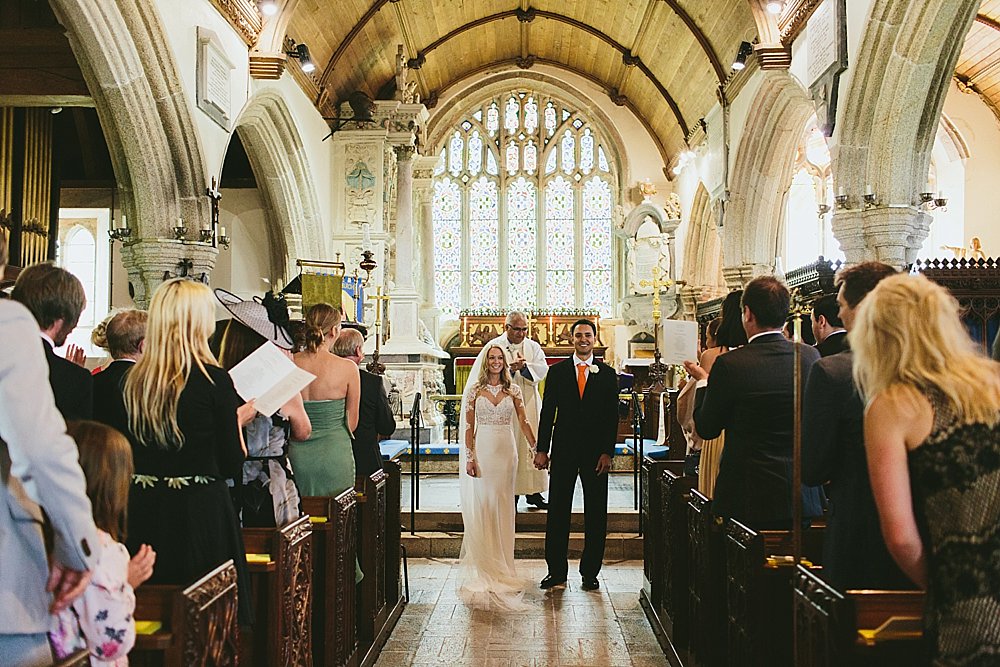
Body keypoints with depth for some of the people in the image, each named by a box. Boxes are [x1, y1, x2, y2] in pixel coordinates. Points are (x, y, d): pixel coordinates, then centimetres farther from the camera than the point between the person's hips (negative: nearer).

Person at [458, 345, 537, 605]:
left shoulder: (513, 390, 7)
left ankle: (501, 564, 14)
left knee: (502, 508, 5)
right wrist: (469, 457, -7)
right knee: (480, 506, 0)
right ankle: (482, 565, 9)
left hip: (506, 451, 1)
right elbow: (469, 425, 0)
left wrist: (536, 449, -3)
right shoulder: (474, 390, 3)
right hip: (482, 450, -1)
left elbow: (523, 422, 4)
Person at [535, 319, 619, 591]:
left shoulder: (607, 374, 4)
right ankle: (556, 570, 14)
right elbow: (547, 413, 3)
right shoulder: (557, 371, 5)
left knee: (596, 515, 5)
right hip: (563, 450, 0)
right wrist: (542, 449, -2)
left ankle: (590, 572, 15)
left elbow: (612, 416, 2)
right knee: (557, 512, 4)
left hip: (596, 452, 0)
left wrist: (607, 452, -6)